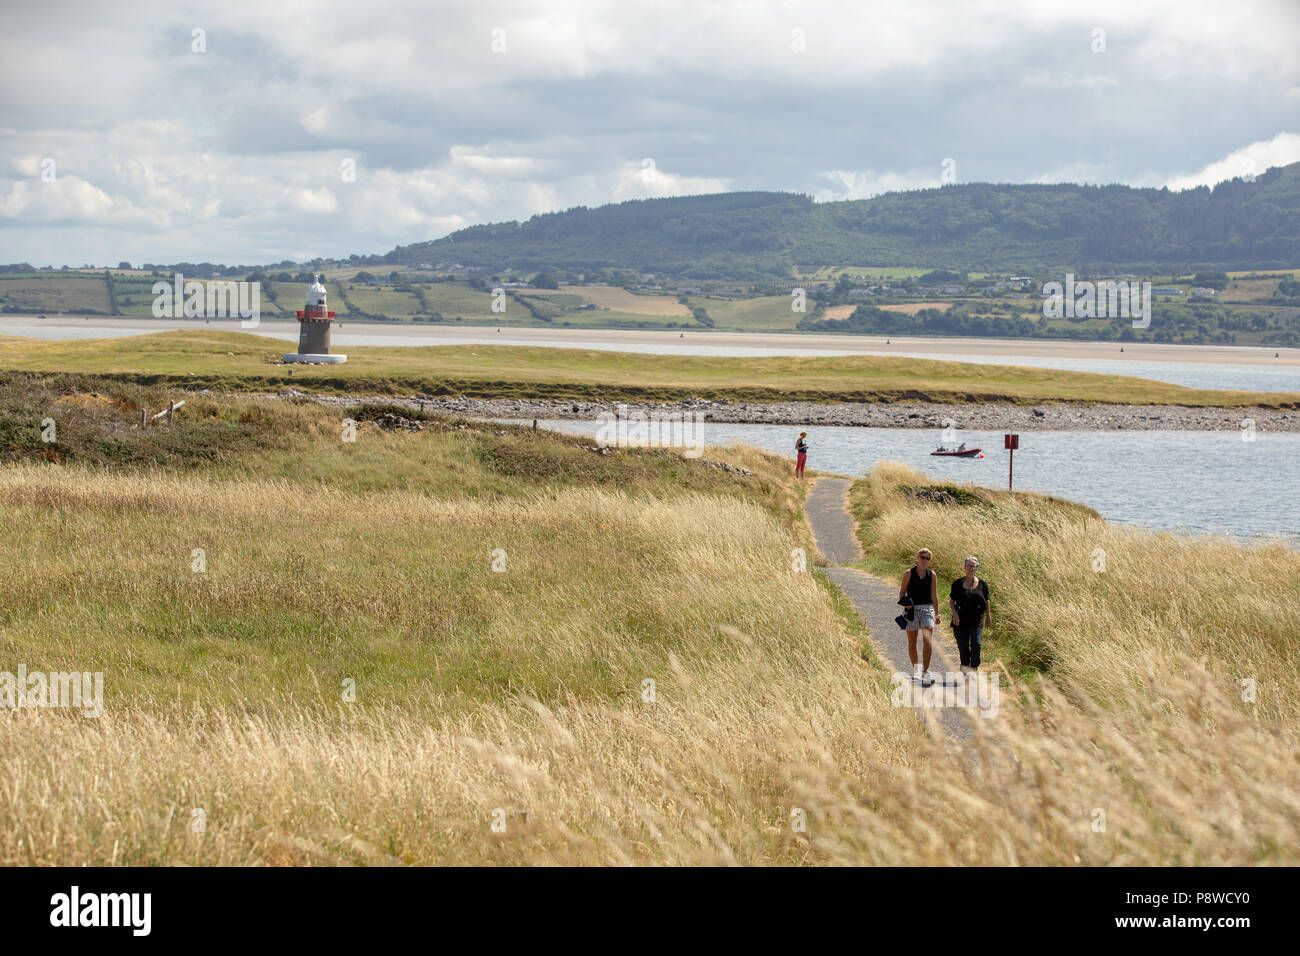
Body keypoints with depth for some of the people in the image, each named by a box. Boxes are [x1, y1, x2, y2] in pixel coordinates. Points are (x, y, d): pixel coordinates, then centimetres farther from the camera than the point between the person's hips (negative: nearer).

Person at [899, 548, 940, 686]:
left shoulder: (932, 575, 5)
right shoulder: (909, 573, 0)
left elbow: (934, 595, 9)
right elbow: (902, 591, 5)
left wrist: (937, 614, 8)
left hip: (927, 609, 1)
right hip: (912, 609, -1)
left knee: (928, 640, -14)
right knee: (912, 642, 6)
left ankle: (925, 670, -7)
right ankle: (915, 669, 24)